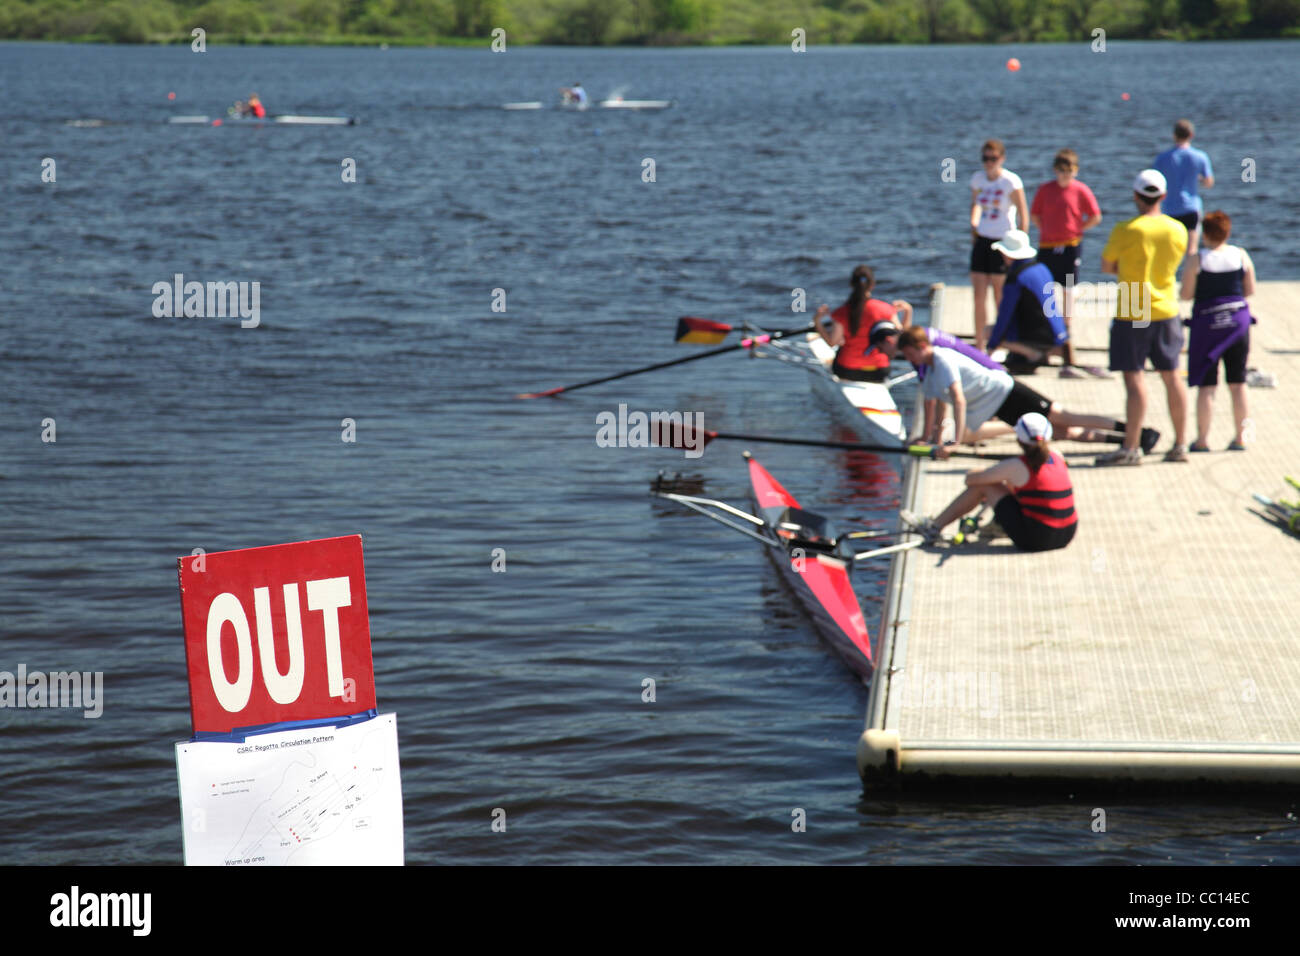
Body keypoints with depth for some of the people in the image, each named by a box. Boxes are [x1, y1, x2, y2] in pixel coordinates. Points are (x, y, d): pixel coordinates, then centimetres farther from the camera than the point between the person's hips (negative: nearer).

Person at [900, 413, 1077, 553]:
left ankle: (934, 527, 15)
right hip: (1066, 536, 6)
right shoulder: (1058, 459, 6)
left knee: (983, 486, 4)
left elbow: (970, 480, 0)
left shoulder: (1016, 466, -11)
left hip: (1033, 539, -6)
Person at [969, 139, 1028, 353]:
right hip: (982, 240, 5)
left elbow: (1023, 215, -9)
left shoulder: (1010, 181, -11)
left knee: (1000, 296, 1)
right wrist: (973, 225, 10)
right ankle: (979, 345, 8)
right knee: (979, 295, 1)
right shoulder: (978, 179, 6)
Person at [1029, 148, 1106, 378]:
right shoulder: (1045, 190, 4)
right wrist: (1046, 230, 2)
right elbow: (1034, 215, 13)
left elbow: (1095, 217, 1)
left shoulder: (1081, 191, -3)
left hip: (1071, 246, -3)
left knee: (1067, 292, 0)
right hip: (1047, 245, 3)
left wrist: (1077, 229, -3)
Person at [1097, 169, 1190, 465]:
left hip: (1131, 314, -5)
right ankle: (1180, 444, 17)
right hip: (1166, 310, 5)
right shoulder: (1178, 230, 1)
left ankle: (1131, 448, -5)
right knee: (1172, 375, 11)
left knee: (1134, 377, -4)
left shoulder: (1126, 230, -14)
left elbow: (1106, 267, -2)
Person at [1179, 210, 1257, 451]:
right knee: (1238, 383, 10)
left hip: (1207, 323, -3)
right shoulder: (1241, 255, -1)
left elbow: (1186, 294, -9)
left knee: (1206, 385, 1)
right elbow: (1250, 290, 5)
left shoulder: (1197, 260, -10)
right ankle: (1240, 438, 14)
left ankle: (1202, 440, 2)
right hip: (1238, 320, 3)